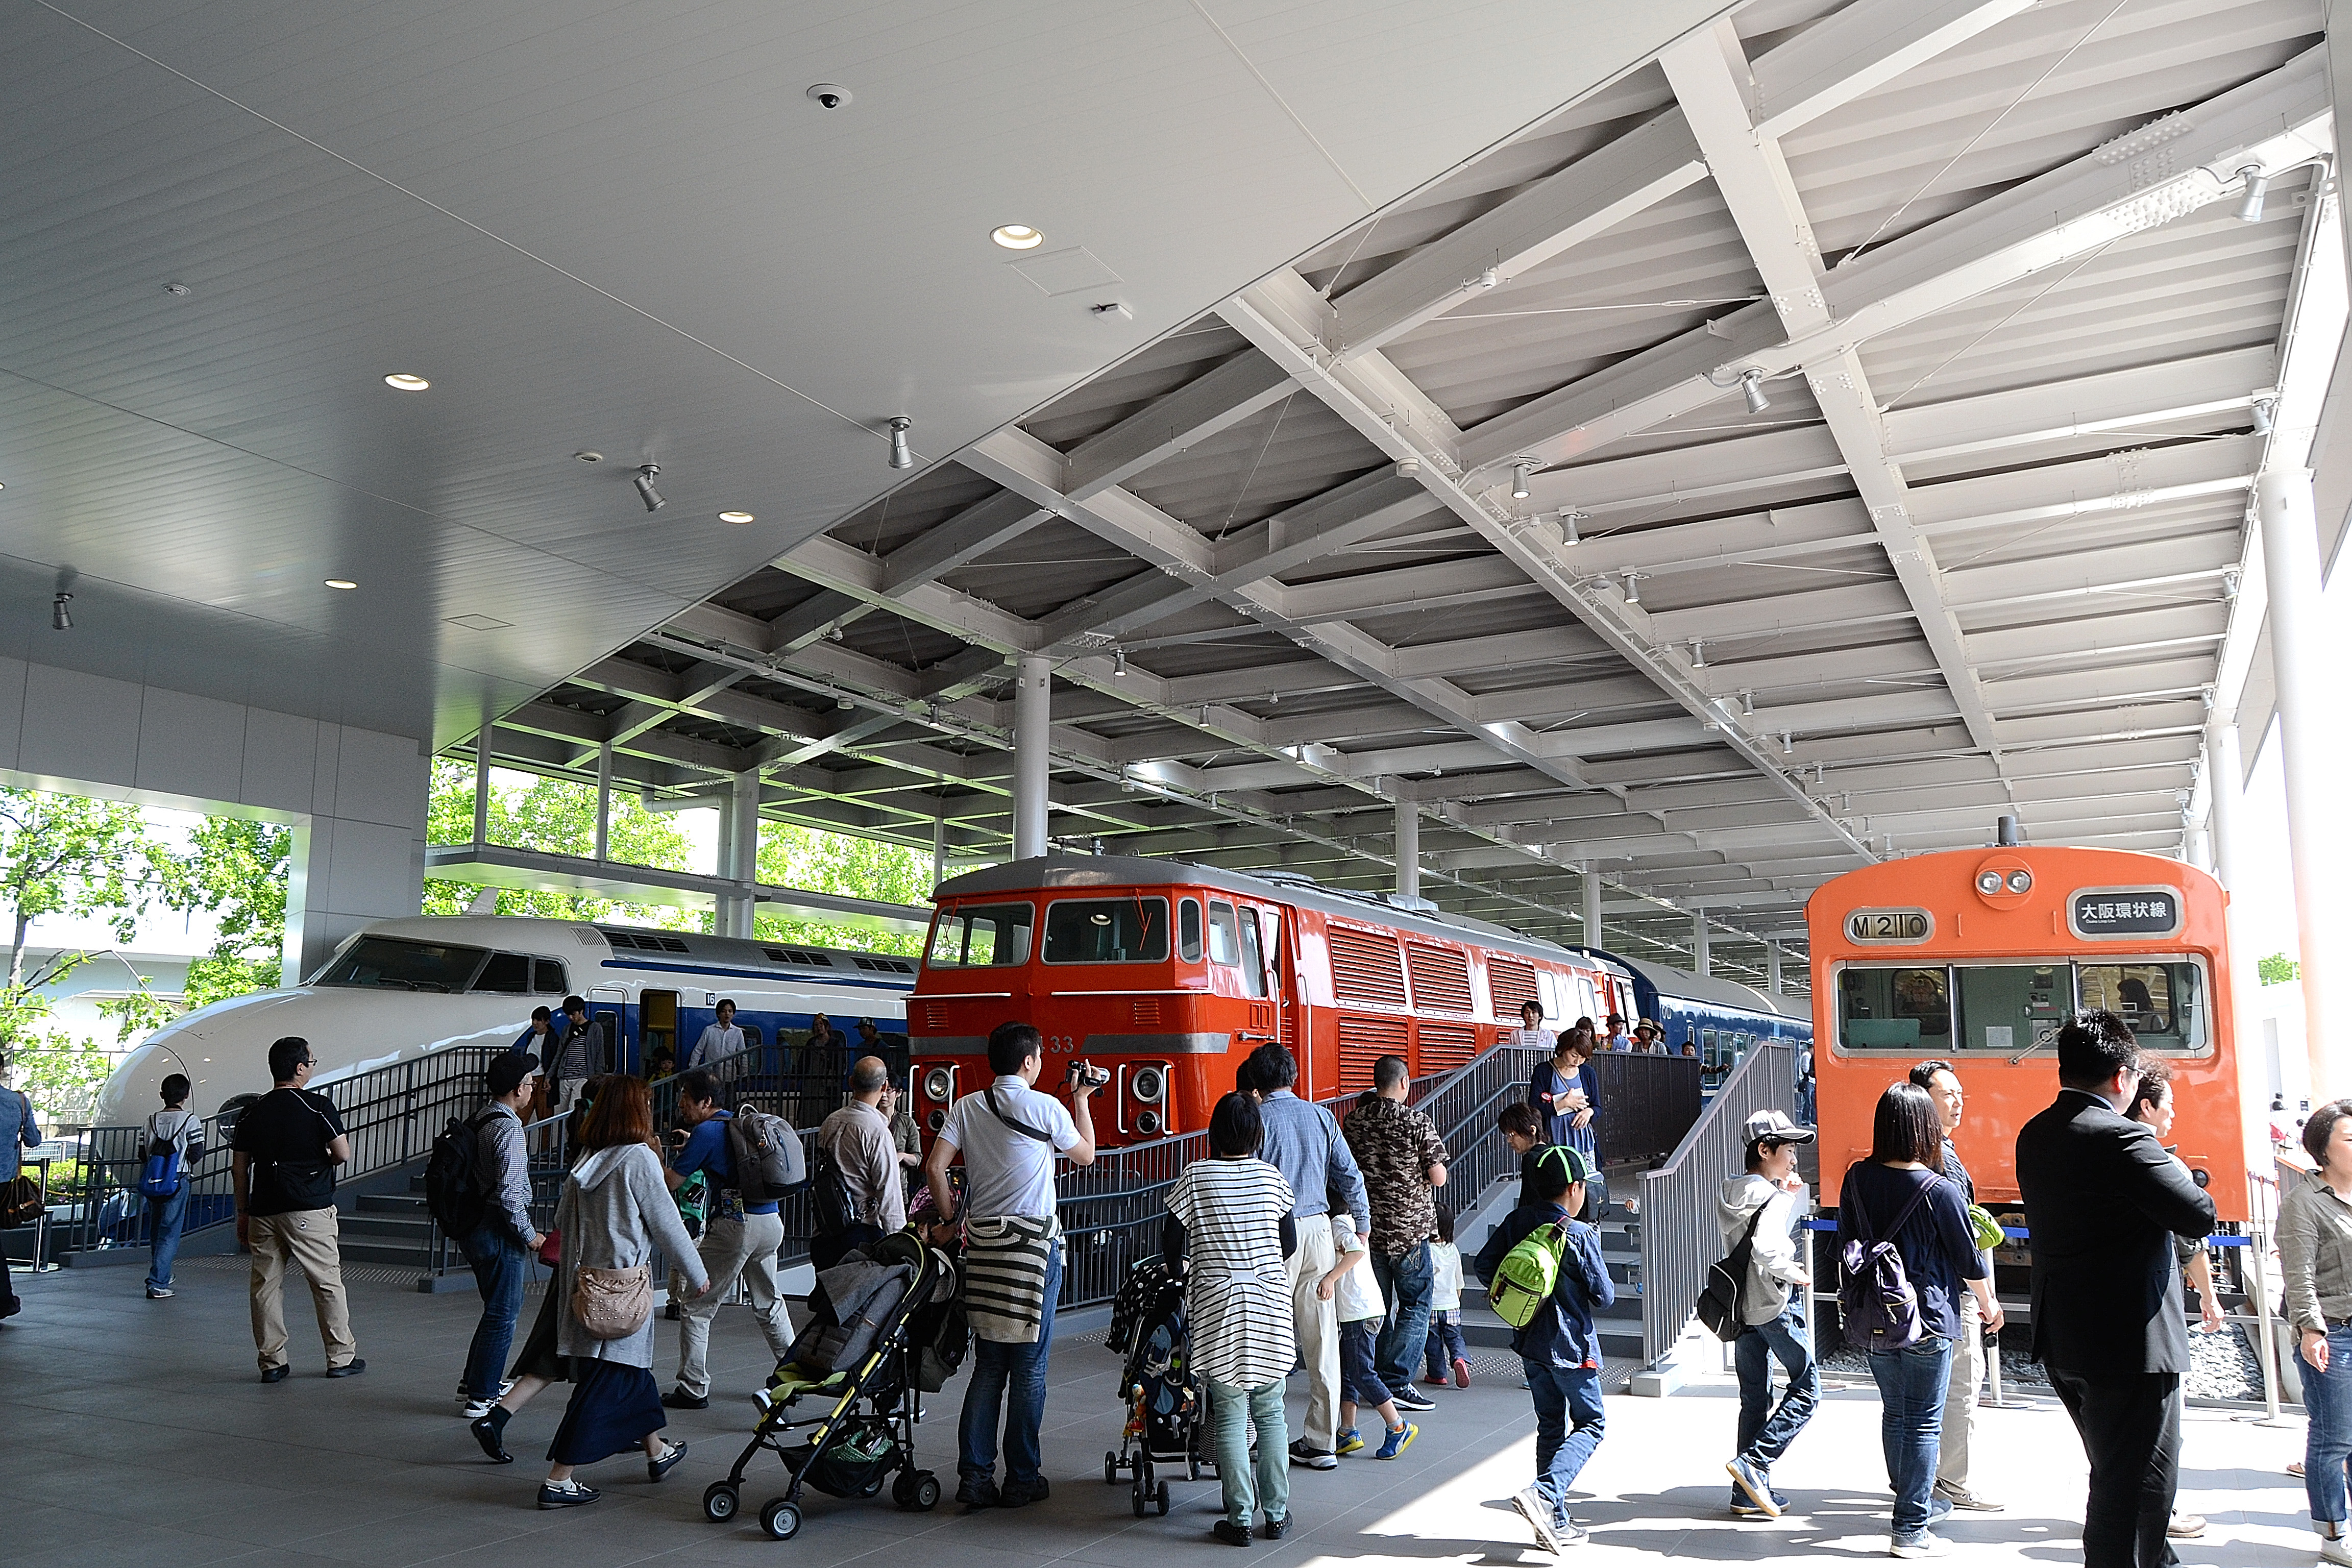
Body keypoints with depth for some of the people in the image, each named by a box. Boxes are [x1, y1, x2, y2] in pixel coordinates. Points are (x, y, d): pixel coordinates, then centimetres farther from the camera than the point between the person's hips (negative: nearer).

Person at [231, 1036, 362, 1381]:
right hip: (309, 1209, -4)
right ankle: (341, 1358, 10)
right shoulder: (318, 1106, -8)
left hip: (263, 1210, 4)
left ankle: (272, 1362, 11)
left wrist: (243, 1213, 17)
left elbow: (239, 1168, 10)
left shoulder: (253, 1112, 7)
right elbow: (343, 1154, -9)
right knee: (328, 1282, 4)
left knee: (266, 1285, 9)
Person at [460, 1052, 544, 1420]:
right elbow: (509, 1193, -24)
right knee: (503, 1314, 1)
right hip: (499, 1231, -10)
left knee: (499, 1307, 23)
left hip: (474, 1223, 10)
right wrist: (529, 1235, -13)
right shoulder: (509, 1129, -20)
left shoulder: (481, 1120, 9)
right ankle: (482, 1397, 7)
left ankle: (476, 1379, 33)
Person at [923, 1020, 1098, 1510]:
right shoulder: (1047, 1108, -6)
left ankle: (974, 1475, 9)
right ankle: (1022, 1479, 10)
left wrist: (951, 1221, 9)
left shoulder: (967, 1107, 5)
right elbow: (1086, 1155, 10)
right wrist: (1082, 1098, 21)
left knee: (988, 1364, 11)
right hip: (1034, 1241, -4)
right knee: (1029, 1367, 4)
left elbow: (935, 1168, -2)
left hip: (982, 1243, 4)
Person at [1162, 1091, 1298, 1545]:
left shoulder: (1196, 1177, -5)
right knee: (1270, 1412, 12)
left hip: (1218, 1308, -2)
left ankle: (1239, 1519, 6)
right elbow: (1289, 1244, 8)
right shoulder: (1272, 1177, 2)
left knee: (1230, 1417, 4)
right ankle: (1276, 1513, 16)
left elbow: (1171, 1242, -3)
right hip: (1271, 1303, 2)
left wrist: (1182, 1270, 18)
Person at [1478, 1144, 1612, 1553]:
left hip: (1530, 1342, 6)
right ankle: (1544, 1493, -14)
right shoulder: (1581, 1235, -16)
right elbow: (1605, 1296, -11)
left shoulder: (1517, 1221, 0)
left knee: (1551, 1426, 15)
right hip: (1570, 1346, -6)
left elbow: (1484, 1264, 3)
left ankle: (1555, 1523, 15)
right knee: (1591, 1423, 7)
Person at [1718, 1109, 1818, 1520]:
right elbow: (1764, 1249, -33)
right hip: (1777, 1304, -8)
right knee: (1806, 1389, 3)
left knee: (1754, 1399, 13)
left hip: (1741, 1307, 8)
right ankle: (1753, 1463, -6)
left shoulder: (1730, 1195, 7)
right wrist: (1797, 1274, -16)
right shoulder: (1776, 1199, -18)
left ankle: (1749, 1493, 15)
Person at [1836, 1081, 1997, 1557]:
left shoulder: (1857, 1179, -3)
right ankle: (1911, 1530, 7)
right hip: (1927, 1321, -5)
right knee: (1923, 1422, 3)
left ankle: (1915, 1500, 35)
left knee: (1894, 1411, 19)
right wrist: (1990, 1304, 13)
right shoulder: (1940, 1191, -17)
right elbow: (1969, 1260, -6)